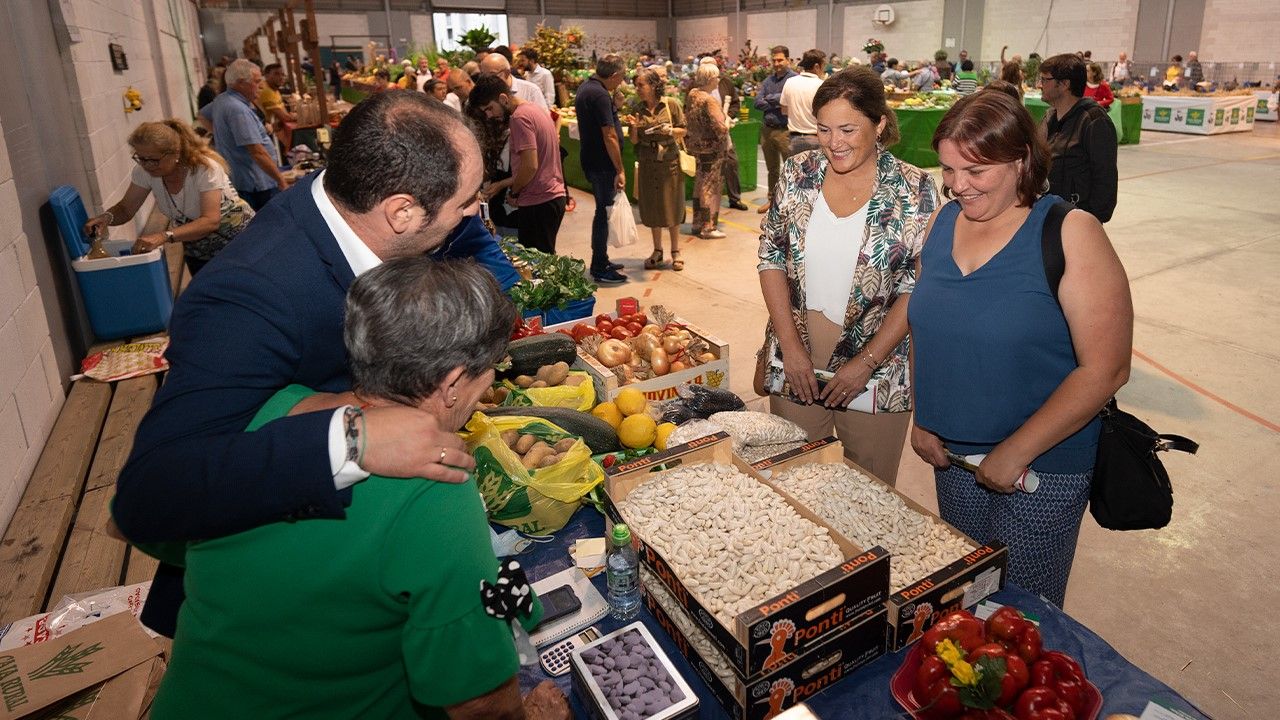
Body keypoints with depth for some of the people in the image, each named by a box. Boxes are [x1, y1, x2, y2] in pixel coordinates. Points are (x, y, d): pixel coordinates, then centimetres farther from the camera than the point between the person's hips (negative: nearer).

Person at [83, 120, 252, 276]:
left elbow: (211, 221, -36)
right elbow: (126, 209, -3)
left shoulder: (205, 168, -27)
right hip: (196, 250, 5)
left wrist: (164, 236, -47)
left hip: (236, 241, -5)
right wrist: (107, 216, -26)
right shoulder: (144, 171, -12)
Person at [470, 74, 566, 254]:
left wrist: (513, 192, -5)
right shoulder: (535, 110, 17)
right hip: (553, 196, 10)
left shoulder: (519, 117, -14)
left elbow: (530, 166, -22)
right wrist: (501, 184, 17)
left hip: (538, 202, -10)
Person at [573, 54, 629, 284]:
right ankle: (599, 270, 6)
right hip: (602, 164, -10)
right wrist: (619, 170, -20)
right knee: (604, 212, -2)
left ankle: (601, 261, 30)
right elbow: (610, 137, -23)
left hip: (591, 160, 10)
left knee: (603, 210, 19)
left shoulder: (586, 86, 11)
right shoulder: (600, 95, -20)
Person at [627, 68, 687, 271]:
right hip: (647, 164, 3)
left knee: (672, 206, 3)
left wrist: (670, 130, -18)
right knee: (652, 208, 7)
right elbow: (634, 140, 6)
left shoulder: (671, 104, -5)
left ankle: (675, 252, 16)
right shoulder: (637, 109, 3)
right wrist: (634, 127, -14)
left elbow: (683, 131, 1)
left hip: (669, 162, -3)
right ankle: (657, 251, 21)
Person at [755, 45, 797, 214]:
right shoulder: (768, 80, 11)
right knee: (772, 169, 18)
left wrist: (770, 98, -6)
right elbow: (758, 103, 0)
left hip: (786, 131, -6)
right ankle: (772, 199, 31)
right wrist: (778, 106, -11)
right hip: (768, 129, 6)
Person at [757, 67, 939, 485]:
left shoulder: (913, 190, -7)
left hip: (877, 370, -2)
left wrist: (866, 362, -14)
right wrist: (790, 344, -8)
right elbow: (771, 258, 1)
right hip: (794, 366, 2)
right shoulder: (798, 173, 0)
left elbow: (918, 290, -7)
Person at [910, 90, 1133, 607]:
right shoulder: (943, 222, 2)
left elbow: (1105, 370, -17)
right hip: (953, 454, 5)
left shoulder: (1070, 234, -15)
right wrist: (922, 419, 3)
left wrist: (1016, 452, -18)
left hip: (1042, 466, -5)